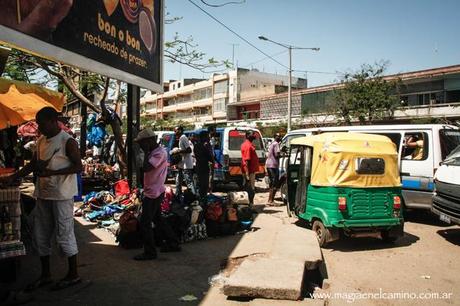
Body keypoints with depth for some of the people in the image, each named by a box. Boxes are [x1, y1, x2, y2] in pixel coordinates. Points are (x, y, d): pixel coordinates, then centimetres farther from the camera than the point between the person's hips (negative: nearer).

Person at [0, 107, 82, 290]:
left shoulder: (68, 141, -11)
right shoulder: (41, 142, 12)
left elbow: (78, 167, -15)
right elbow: (32, 165, 19)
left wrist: (51, 172, -22)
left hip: (61, 195, -8)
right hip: (43, 194, 8)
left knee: (64, 234, -1)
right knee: (40, 235, 12)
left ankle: (73, 275, 13)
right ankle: (45, 275, 25)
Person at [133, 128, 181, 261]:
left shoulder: (160, 153, -19)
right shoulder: (154, 152, 11)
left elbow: (146, 168, -30)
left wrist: (146, 152, -22)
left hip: (153, 193, -11)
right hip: (153, 192, 11)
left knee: (145, 223, -4)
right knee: (157, 219, 19)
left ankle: (150, 252, 7)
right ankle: (173, 243, 29)